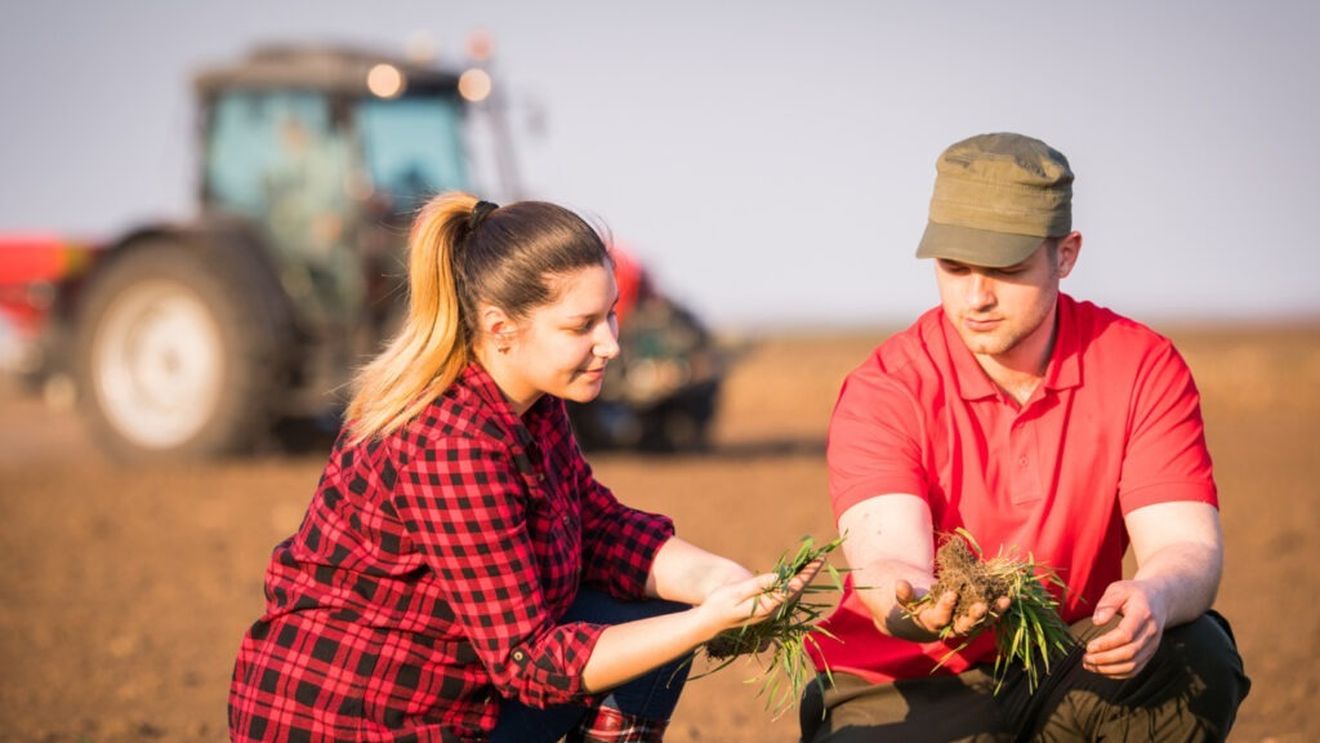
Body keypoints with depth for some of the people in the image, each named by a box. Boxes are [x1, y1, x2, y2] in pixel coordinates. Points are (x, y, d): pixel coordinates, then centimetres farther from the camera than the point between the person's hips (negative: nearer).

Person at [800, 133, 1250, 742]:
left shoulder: (1142, 368, -6)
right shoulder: (884, 392, -12)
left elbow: (1187, 546, -15)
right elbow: (886, 563, -25)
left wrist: (1152, 599, -40)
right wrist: (916, 608, -52)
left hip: (1064, 676, 2)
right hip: (905, 691, -2)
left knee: (1197, 658, -27)